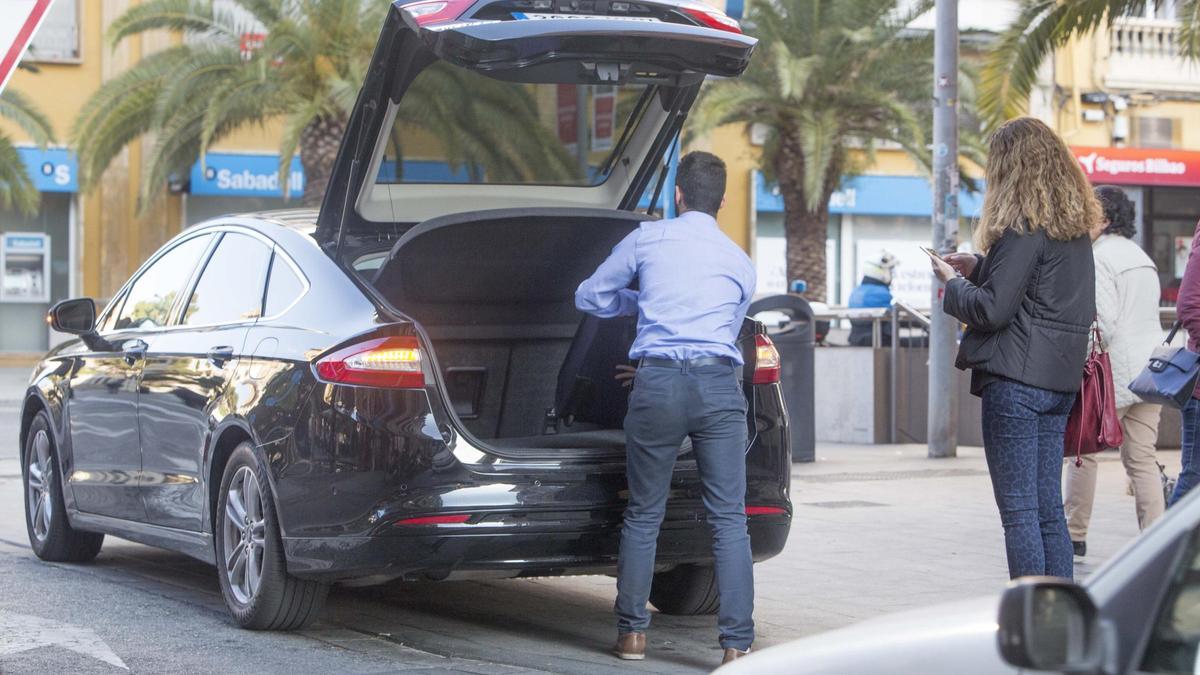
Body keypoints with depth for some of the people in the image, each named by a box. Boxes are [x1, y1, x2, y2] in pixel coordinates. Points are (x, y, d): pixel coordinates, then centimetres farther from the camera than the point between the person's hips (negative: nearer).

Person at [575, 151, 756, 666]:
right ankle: (737, 642, -5)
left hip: (658, 381, -1)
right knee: (728, 518, 0)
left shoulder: (646, 239, 11)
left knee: (643, 515, 10)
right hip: (719, 385, 1)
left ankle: (632, 633, 16)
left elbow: (590, 297, 19)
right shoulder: (740, 262, 18)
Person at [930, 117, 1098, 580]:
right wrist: (979, 267, 17)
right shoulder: (1076, 226, 13)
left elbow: (993, 309, -16)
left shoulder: (1024, 227, -14)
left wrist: (953, 283, 1)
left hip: (1016, 378, -9)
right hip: (1060, 379, 9)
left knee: (1019, 511, -4)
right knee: (1049, 510, 12)